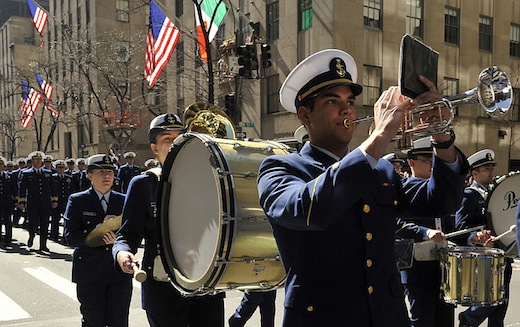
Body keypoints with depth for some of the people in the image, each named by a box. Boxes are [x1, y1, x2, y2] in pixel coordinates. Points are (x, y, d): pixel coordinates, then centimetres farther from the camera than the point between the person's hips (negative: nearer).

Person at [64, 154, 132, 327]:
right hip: (90, 273, -2)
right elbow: (71, 237, -8)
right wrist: (100, 229, -18)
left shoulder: (123, 201, 7)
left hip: (120, 273, 2)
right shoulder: (77, 201, 0)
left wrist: (117, 238, -15)